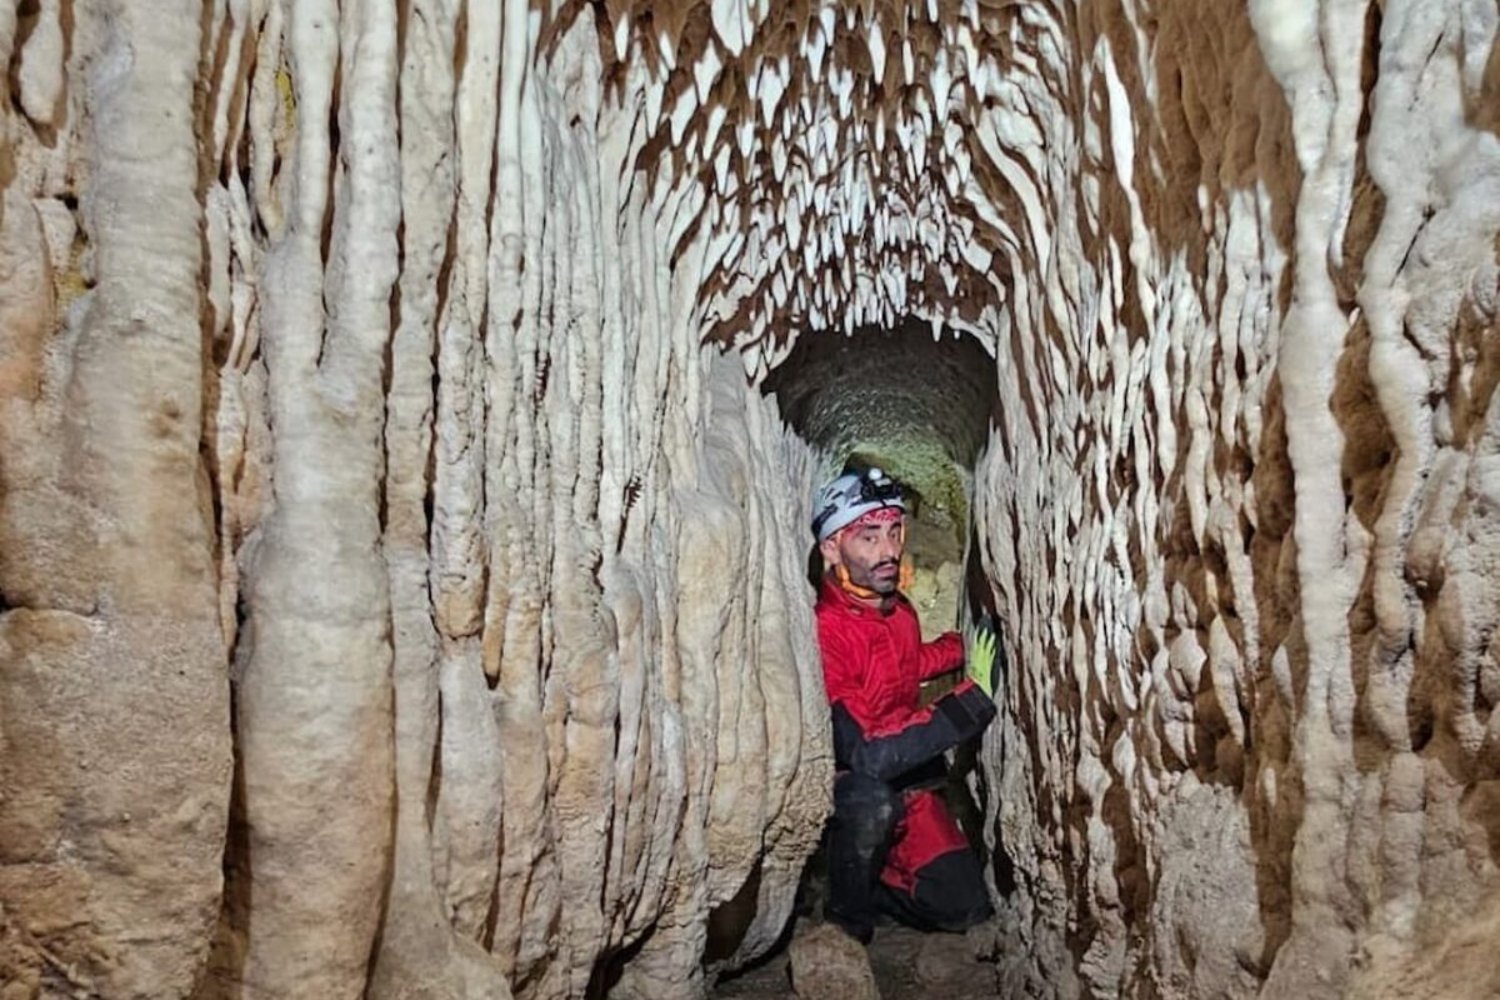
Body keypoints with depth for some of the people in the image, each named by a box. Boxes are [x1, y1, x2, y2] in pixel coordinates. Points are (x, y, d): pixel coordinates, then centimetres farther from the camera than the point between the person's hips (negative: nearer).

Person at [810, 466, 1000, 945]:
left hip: (905, 783, 7)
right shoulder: (821, 631, -27)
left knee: (964, 906, -3)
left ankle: (860, 877, 20)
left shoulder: (900, 610, 0)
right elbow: (864, 754, -33)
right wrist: (974, 696, -32)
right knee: (873, 802, -38)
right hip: (834, 788, -7)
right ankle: (846, 919, -10)